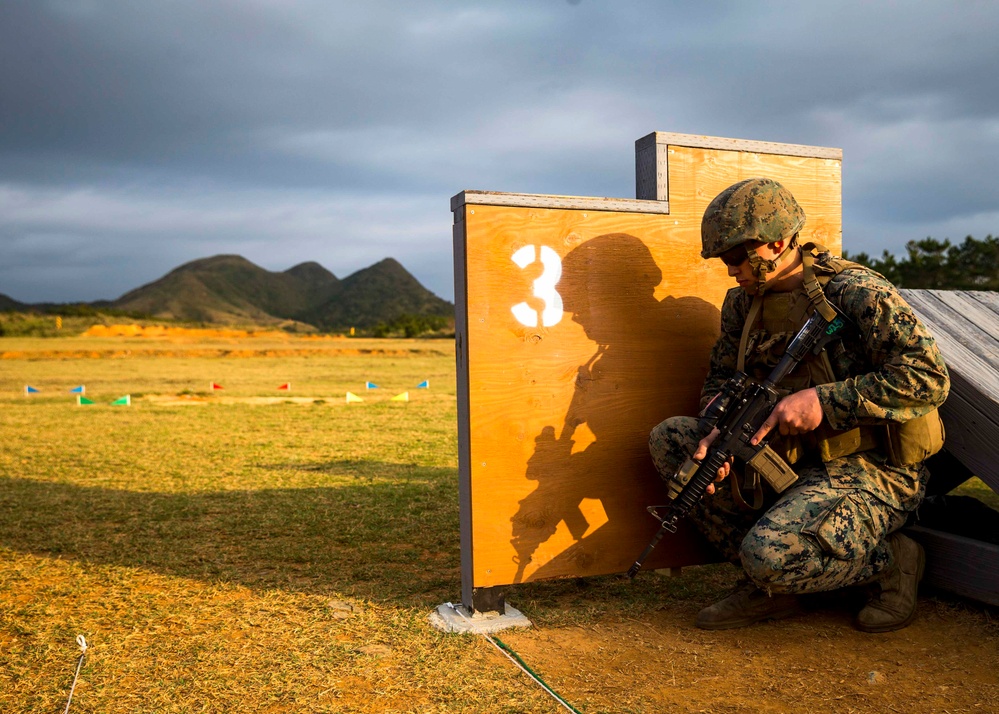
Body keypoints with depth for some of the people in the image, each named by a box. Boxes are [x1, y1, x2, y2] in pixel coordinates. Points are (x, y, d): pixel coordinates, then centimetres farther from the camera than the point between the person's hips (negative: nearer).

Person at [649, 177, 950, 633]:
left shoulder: (855, 291, -15)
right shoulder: (744, 303, 6)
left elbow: (930, 378, -21)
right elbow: (720, 381, 11)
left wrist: (824, 401, -27)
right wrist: (717, 436, -11)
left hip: (871, 470, -7)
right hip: (788, 461, 8)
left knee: (770, 554, -31)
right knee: (669, 438, -6)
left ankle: (889, 561, 4)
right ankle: (768, 586, -2)